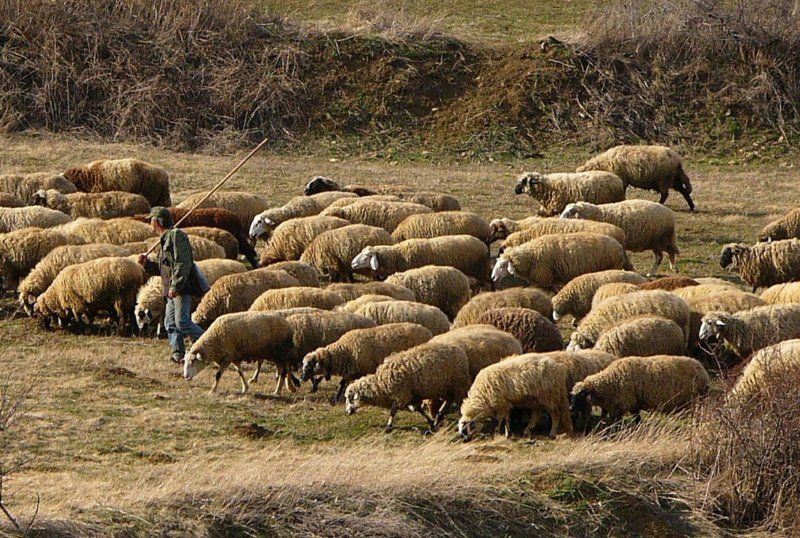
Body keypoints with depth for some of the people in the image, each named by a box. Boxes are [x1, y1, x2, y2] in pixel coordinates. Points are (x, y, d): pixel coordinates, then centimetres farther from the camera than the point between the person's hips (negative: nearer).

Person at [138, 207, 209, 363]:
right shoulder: (165, 240, 23)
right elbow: (162, 269, 28)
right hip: (172, 290, 10)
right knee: (170, 323, 5)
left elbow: (183, 264, -18)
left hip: (183, 288, -10)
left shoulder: (176, 235, -9)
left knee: (182, 321, -16)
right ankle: (178, 354, 4)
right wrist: (146, 263, 11)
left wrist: (175, 286, -24)